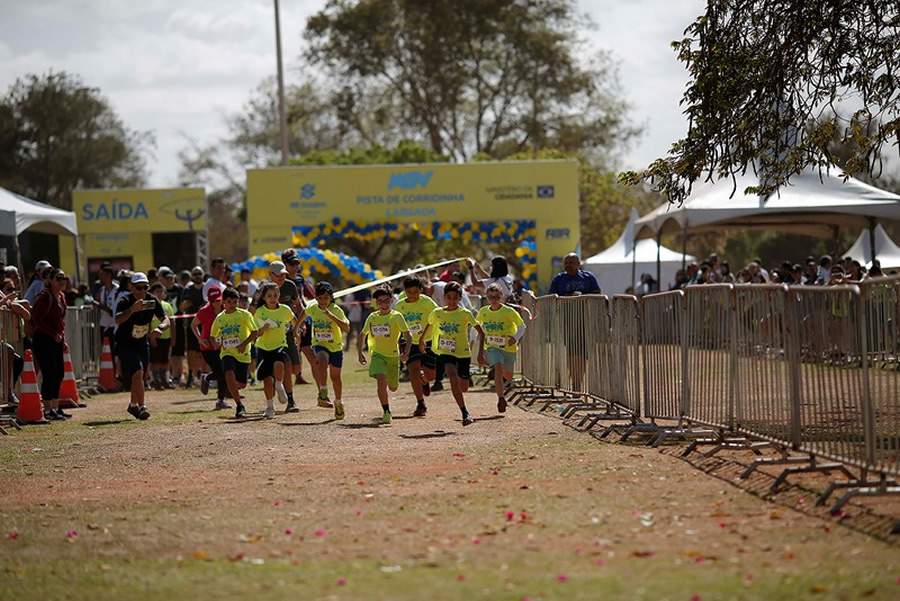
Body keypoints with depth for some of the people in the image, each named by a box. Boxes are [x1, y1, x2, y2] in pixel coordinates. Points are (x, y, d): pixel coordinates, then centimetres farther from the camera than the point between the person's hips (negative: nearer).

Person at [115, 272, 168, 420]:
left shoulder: (152, 301, -9)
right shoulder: (125, 301, -24)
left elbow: (165, 320, -11)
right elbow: (118, 320, -42)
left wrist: (160, 328, -33)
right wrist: (132, 310, -59)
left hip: (142, 343, 6)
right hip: (125, 344, -6)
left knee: (141, 376, 15)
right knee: (137, 372, -22)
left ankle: (133, 405, 36)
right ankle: (141, 407, -18)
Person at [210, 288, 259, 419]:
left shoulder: (244, 315, -4)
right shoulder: (219, 318, 5)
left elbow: (254, 332, -4)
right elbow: (213, 335, 19)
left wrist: (244, 344, -18)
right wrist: (218, 343, -2)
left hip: (242, 354, -1)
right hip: (227, 353, 1)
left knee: (241, 384, 4)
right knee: (229, 375, -25)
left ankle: (233, 390, 44)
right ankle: (239, 406, -14)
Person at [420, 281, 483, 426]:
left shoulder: (465, 314, -9)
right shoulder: (437, 313, -3)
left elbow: (481, 331, -5)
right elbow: (429, 326, 17)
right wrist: (422, 340, 28)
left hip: (463, 354, 0)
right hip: (446, 353, 0)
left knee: (463, 387, 9)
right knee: (453, 378, -26)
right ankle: (465, 413, -23)